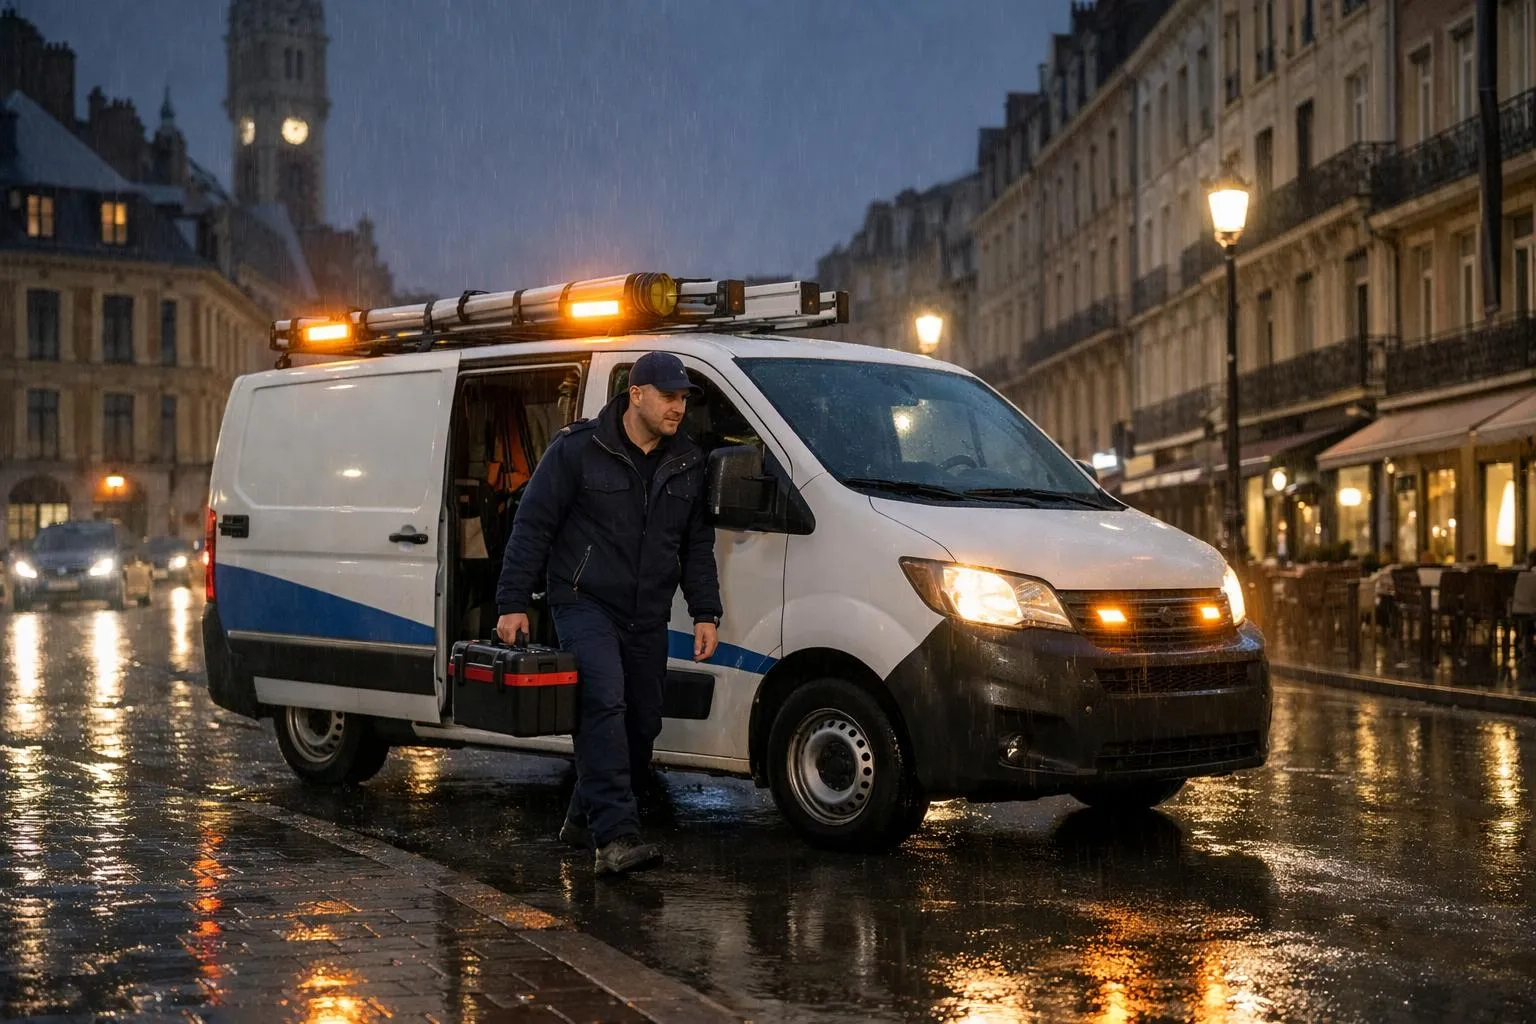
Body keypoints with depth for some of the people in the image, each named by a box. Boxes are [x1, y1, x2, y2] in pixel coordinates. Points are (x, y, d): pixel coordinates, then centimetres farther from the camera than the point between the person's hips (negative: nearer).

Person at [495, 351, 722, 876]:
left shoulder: (687, 464, 8)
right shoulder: (577, 449, -8)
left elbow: (698, 546, 16)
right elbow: (531, 526, -6)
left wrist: (705, 613, 7)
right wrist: (513, 603, -9)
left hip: (647, 617, 6)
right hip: (585, 602, -6)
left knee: (641, 725, 7)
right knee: (606, 704, -23)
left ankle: (585, 818, 26)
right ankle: (615, 836, -29)